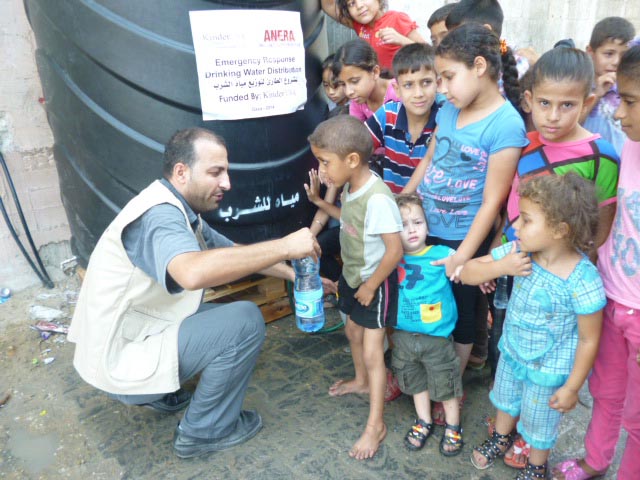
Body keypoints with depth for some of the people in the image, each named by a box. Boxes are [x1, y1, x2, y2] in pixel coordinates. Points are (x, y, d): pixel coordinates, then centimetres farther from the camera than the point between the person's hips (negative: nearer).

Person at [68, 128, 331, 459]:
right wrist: (284, 247, -37)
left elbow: (234, 251, 16)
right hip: (121, 361, -10)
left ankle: (160, 394, 20)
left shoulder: (178, 210, 7)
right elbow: (194, 273, -45)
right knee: (246, 321, -17)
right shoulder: (159, 215, -24)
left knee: (224, 316, 20)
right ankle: (205, 431, 1)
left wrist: (292, 273, 9)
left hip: (120, 344, 10)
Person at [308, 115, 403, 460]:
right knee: (353, 331, 27)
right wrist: (323, 203, 6)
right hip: (353, 275, 9)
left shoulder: (377, 198, -33)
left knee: (372, 352, 1)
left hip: (375, 283, -9)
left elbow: (395, 251, -29)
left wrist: (370, 286, -20)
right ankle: (361, 381, 54)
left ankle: (375, 424, 18)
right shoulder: (350, 186, -6)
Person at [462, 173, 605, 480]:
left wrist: (572, 387, -13)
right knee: (505, 400, 31)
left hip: (548, 370, -5)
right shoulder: (519, 251, -19)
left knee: (538, 421, 21)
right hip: (511, 352, 5)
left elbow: (589, 340, -21)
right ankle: (501, 438, 62)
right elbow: (466, 273, -14)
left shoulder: (582, 281, -33)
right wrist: (500, 267, -32)